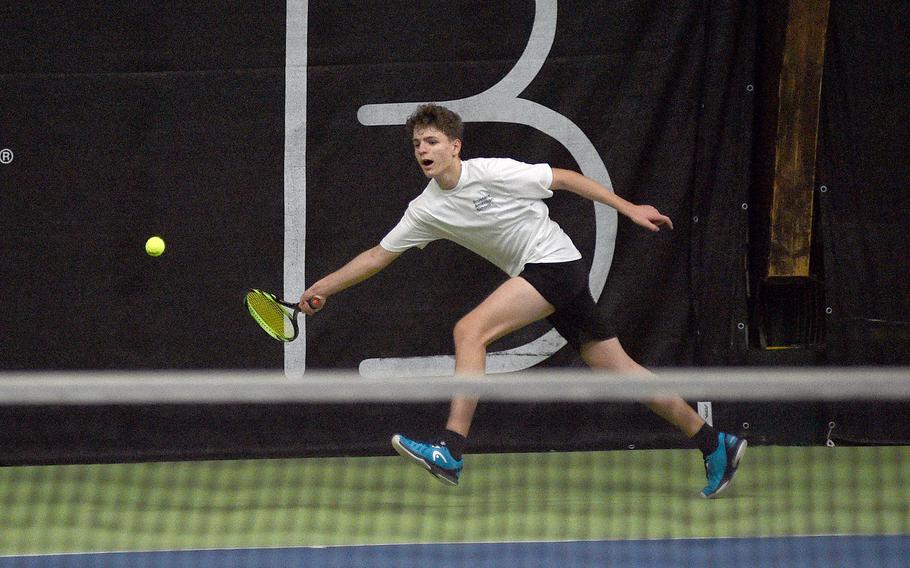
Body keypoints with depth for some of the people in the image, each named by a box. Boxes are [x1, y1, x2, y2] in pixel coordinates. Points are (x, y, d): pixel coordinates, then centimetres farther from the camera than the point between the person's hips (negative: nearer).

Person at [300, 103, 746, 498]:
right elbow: (378, 256, 14)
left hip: (555, 262, -7)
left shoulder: (491, 173, -13)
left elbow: (563, 178, -6)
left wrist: (629, 209, -5)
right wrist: (322, 288, 8)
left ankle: (450, 452, -26)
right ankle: (714, 445, 14)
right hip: (533, 275, 7)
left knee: (469, 331, -20)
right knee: (615, 367, 7)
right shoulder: (425, 211, 7)